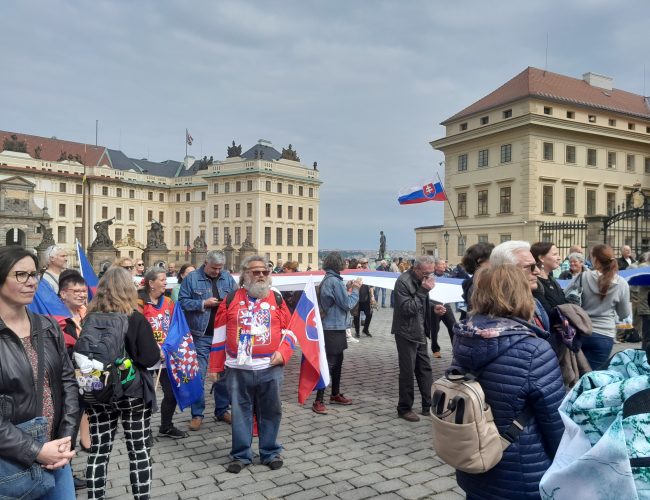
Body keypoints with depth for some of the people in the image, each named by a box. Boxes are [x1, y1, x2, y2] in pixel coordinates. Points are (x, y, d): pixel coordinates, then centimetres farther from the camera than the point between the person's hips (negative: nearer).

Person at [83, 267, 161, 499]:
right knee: (140, 452, 7)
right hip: (132, 392, -4)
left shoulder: (89, 319, -1)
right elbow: (150, 358, -14)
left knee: (98, 452, 13)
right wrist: (158, 351, 6)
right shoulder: (135, 318, -12)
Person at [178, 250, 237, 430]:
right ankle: (197, 414, 15)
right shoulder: (191, 278, -4)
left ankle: (222, 410, 27)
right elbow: (183, 302, -7)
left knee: (223, 373, 12)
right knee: (198, 375, 2)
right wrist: (203, 303, -16)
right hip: (200, 335, -3)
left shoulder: (227, 278, 5)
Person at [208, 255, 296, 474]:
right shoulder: (232, 299, 2)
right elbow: (220, 333, 6)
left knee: (270, 411, 10)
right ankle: (241, 454, 25)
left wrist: (283, 352, -9)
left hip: (270, 368, 0)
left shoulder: (277, 299, 4)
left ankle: (271, 452, 26)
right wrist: (216, 365, 5)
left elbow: (289, 329, 8)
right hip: (239, 369, 0)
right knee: (240, 412, 9)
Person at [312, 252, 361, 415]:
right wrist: (355, 289, -5)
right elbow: (348, 304, -16)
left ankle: (335, 394, 32)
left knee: (337, 361, 19)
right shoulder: (335, 281, -19)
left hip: (333, 327, 10)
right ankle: (319, 401, -1)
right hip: (334, 328, -10)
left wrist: (348, 289, 8)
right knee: (329, 363, -6)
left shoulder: (327, 280, 11)